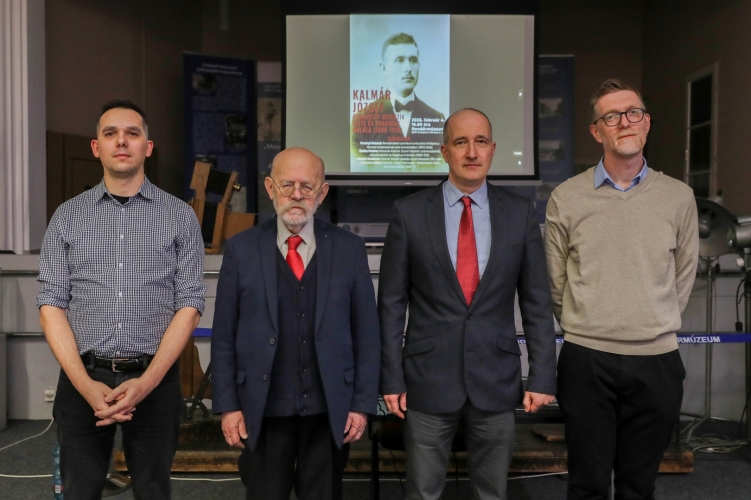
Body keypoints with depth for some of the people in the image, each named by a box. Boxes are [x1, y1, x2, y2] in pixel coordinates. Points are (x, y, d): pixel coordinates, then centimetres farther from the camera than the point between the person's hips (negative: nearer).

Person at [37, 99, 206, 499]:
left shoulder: (180, 216, 1)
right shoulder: (67, 216, 5)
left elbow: (189, 305, -3)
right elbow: (52, 304, 1)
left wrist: (147, 381, -13)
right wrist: (86, 383, -10)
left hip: (155, 379, -1)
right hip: (82, 379, 1)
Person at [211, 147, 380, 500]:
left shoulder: (349, 249, 0)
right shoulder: (241, 249, 0)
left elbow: (367, 332, 1)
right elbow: (224, 335, 1)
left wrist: (363, 403, -2)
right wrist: (227, 405, -3)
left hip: (330, 410, 1)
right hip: (262, 411, 0)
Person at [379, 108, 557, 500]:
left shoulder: (520, 213, 1)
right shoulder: (409, 212, -3)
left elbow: (536, 302, 3)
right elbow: (391, 303, -2)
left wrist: (542, 376, 0)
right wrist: (391, 378, -4)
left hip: (497, 380, 2)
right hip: (428, 379, -1)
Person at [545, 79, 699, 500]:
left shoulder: (679, 197, 3)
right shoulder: (567, 198, -1)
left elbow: (684, 276, 12)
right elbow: (555, 282, 7)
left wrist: (655, 327, 12)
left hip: (657, 359, 1)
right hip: (587, 359, -1)